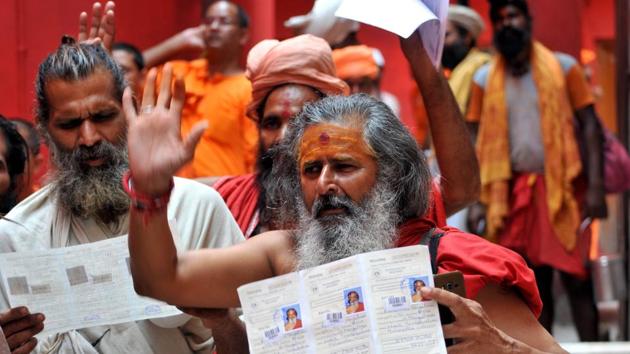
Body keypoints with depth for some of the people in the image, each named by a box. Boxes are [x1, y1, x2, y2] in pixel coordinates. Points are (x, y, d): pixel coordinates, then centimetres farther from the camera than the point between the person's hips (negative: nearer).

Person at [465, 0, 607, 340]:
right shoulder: (485, 79, 8)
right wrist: (478, 201, 1)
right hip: (515, 192, 2)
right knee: (534, 281, 4)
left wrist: (595, 187, -8)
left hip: (562, 186, -2)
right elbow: (477, 142, 9)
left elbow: (589, 126, 1)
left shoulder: (563, 67, 3)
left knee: (575, 276, -6)